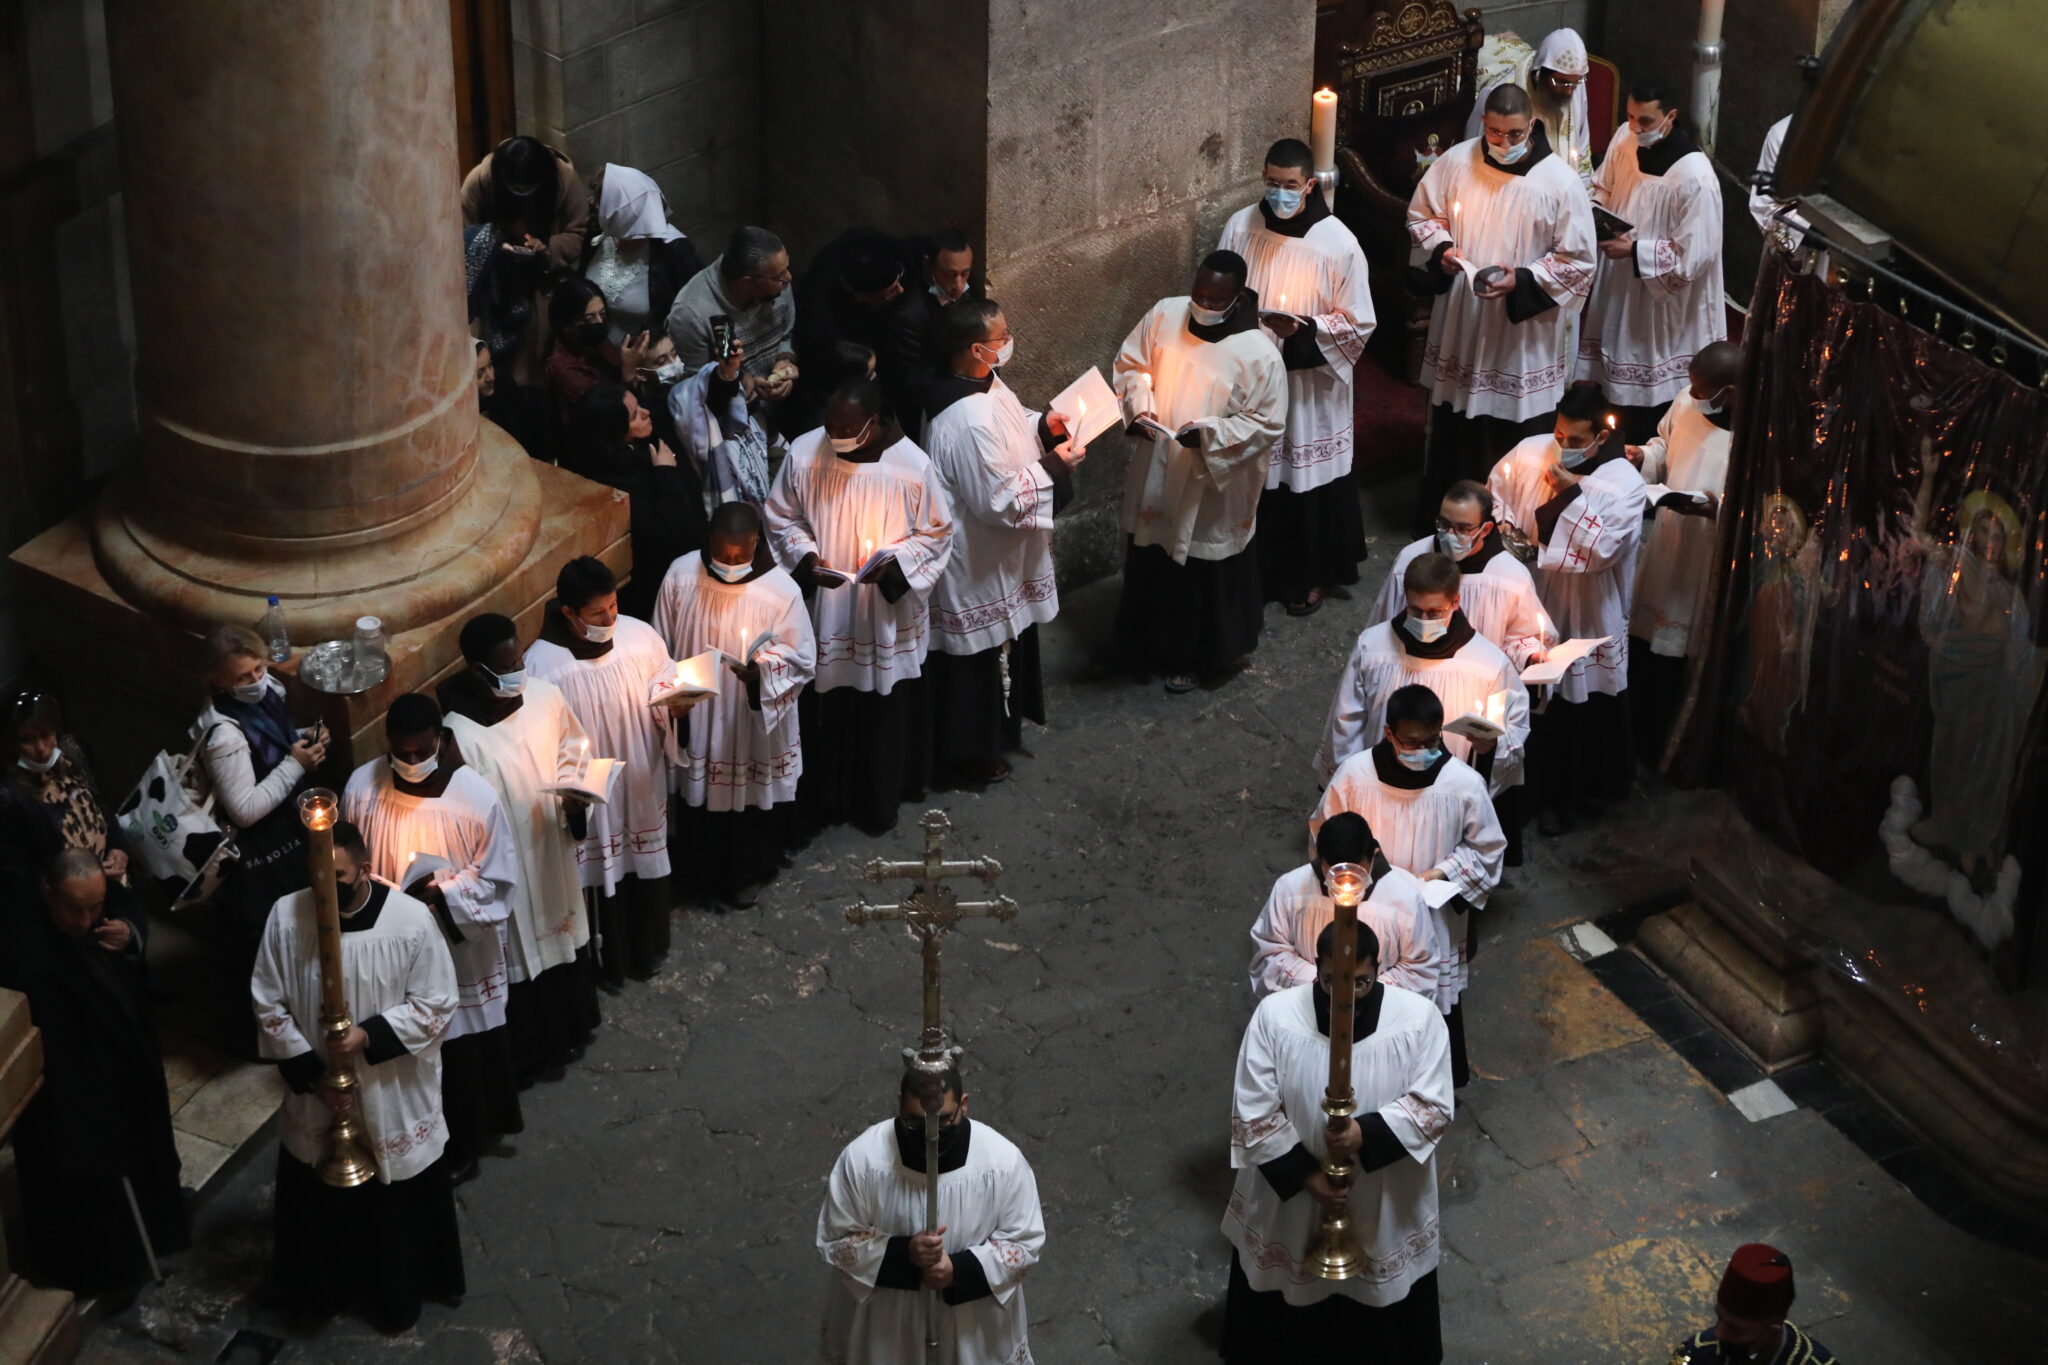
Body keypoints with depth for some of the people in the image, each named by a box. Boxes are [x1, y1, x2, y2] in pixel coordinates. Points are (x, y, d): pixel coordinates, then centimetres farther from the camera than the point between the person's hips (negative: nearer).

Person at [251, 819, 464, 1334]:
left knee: (398, 1203, 16)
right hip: (315, 1097, 2)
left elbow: (436, 1004, -12)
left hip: (395, 1099, -1)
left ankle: (397, 1292, 39)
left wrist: (368, 1036, -24)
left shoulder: (412, 919, -19)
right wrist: (312, 1074, -12)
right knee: (319, 1202, 19)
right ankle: (319, 1290, 43)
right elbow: (268, 1006, -6)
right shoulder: (285, 916, -15)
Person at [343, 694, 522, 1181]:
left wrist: (443, 894, -27)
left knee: (462, 1048, 15)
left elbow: (498, 879, -13)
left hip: (461, 949, -2)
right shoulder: (361, 788, -14)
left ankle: (463, 1146, 35)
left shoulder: (476, 797, -21)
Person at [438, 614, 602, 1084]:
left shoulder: (545, 696, -13)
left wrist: (574, 792, -10)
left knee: (563, 933, 26)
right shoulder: (459, 733, -30)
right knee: (519, 953, 14)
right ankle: (528, 1054, 37)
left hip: (554, 852, 6)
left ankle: (570, 1029, 51)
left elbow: (572, 748, 7)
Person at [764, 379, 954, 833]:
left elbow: (936, 534, -5)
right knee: (825, 706, 12)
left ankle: (879, 801, 31)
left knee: (884, 709, 12)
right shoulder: (804, 453, -12)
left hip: (887, 616, -1)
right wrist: (806, 558, -16)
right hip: (822, 611, 1)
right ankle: (825, 797, 32)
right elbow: (782, 518, 2)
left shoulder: (912, 465, -17)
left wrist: (893, 562, -21)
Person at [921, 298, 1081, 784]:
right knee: (978, 654, 10)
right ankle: (970, 752, 28)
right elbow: (1002, 498, -31)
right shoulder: (969, 421, -35)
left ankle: (1002, 724, 48)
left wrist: (1044, 425, -1)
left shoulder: (987, 384, -5)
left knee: (1008, 640, 27)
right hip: (976, 560, -10)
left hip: (1000, 554, 10)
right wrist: (1053, 466, -21)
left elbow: (1009, 425, 17)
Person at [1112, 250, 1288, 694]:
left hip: (1212, 490, -4)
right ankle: (1150, 646, 43)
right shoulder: (1165, 315, -8)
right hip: (1156, 474, 5)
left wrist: (1209, 435, -28)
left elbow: (1266, 424, -16)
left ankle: (1195, 660, 32)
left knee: (1204, 578, 11)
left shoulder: (1260, 355, -21)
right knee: (1151, 564, 21)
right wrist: (1139, 407, -13)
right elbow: (1132, 364, 6)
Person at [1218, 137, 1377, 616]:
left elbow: (1358, 324, -9)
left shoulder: (1338, 243, -14)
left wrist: (1303, 329, -23)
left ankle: (1312, 576, 27)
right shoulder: (1241, 228, -5)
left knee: (1309, 481, 8)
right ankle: (1261, 571, 28)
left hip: (1312, 387, -2)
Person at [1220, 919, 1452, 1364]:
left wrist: (1368, 1134, -29)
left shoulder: (1419, 1018, -17)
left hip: (1386, 1208, 0)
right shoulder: (1274, 1014, -19)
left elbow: (1435, 1106, -15)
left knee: (1389, 1328, 21)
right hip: (1288, 1200, 0)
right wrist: (1305, 1174, -20)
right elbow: (1254, 1112, -14)